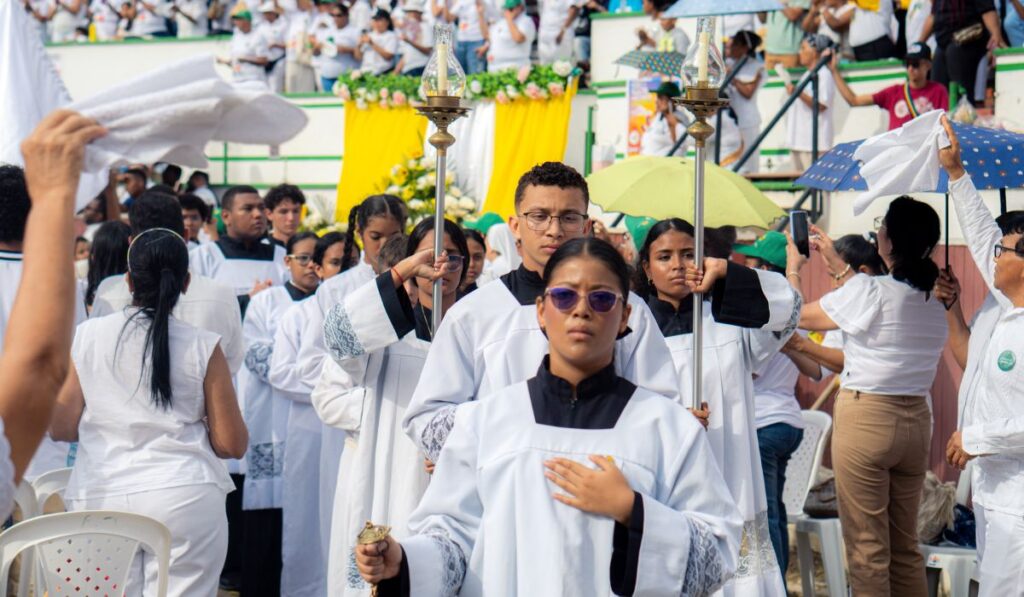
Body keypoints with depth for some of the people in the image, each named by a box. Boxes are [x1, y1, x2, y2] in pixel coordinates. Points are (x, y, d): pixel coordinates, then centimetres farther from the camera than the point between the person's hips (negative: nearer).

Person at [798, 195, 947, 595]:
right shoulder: (935, 307, 6)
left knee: (867, 550, -1)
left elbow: (801, 317, -3)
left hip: (865, 418, -7)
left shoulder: (867, 291, -15)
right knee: (905, 547, 15)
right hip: (916, 422, 7)